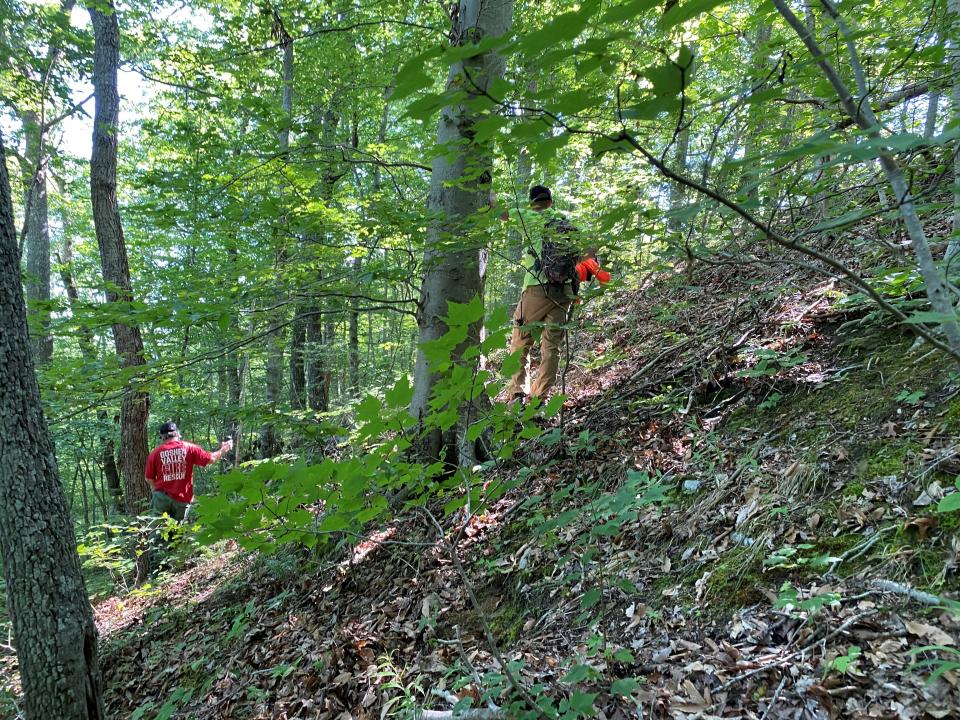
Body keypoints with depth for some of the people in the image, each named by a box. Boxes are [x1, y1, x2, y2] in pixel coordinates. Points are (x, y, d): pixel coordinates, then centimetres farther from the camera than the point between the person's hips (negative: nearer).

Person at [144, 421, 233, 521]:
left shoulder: (156, 452, -1)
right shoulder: (189, 448, -2)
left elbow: (149, 478, 3)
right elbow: (210, 459, 0)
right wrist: (223, 449, 16)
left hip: (162, 496, -1)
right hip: (183, 498, 1)